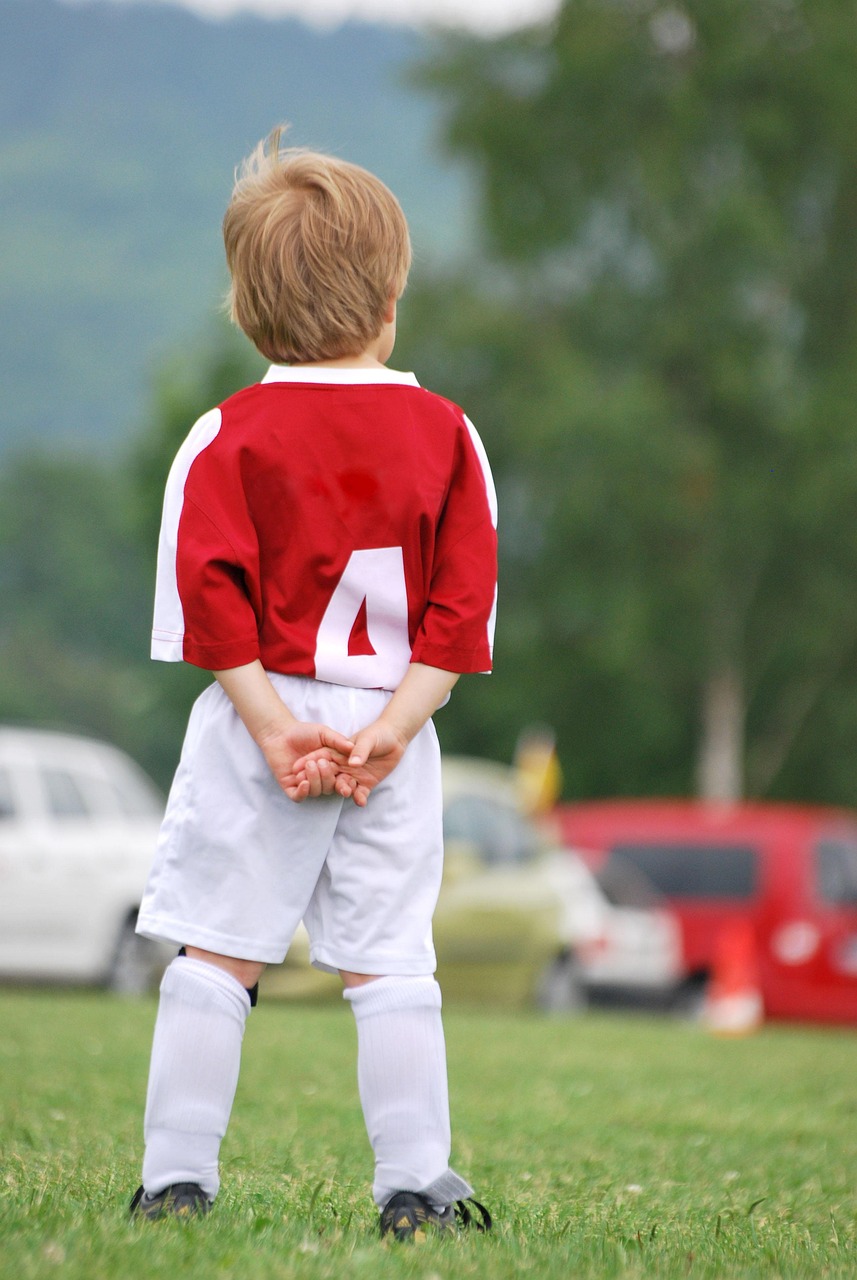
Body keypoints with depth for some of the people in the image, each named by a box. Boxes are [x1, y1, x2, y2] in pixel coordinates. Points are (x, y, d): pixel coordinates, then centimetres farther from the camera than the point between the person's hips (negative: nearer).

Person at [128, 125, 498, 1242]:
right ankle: (416, 1189, 5)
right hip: (392, 736, 1)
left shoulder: (229, 437, -3)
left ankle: (178, 1179, 4)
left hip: (262, 717, -1)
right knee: (391, 963, 5)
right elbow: (462, 605, -4)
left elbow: (209, 594, -11)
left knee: (216, 953, 4)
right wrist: (390, 726, -6)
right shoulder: (445, 434, 2)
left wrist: (273, 721, -11)